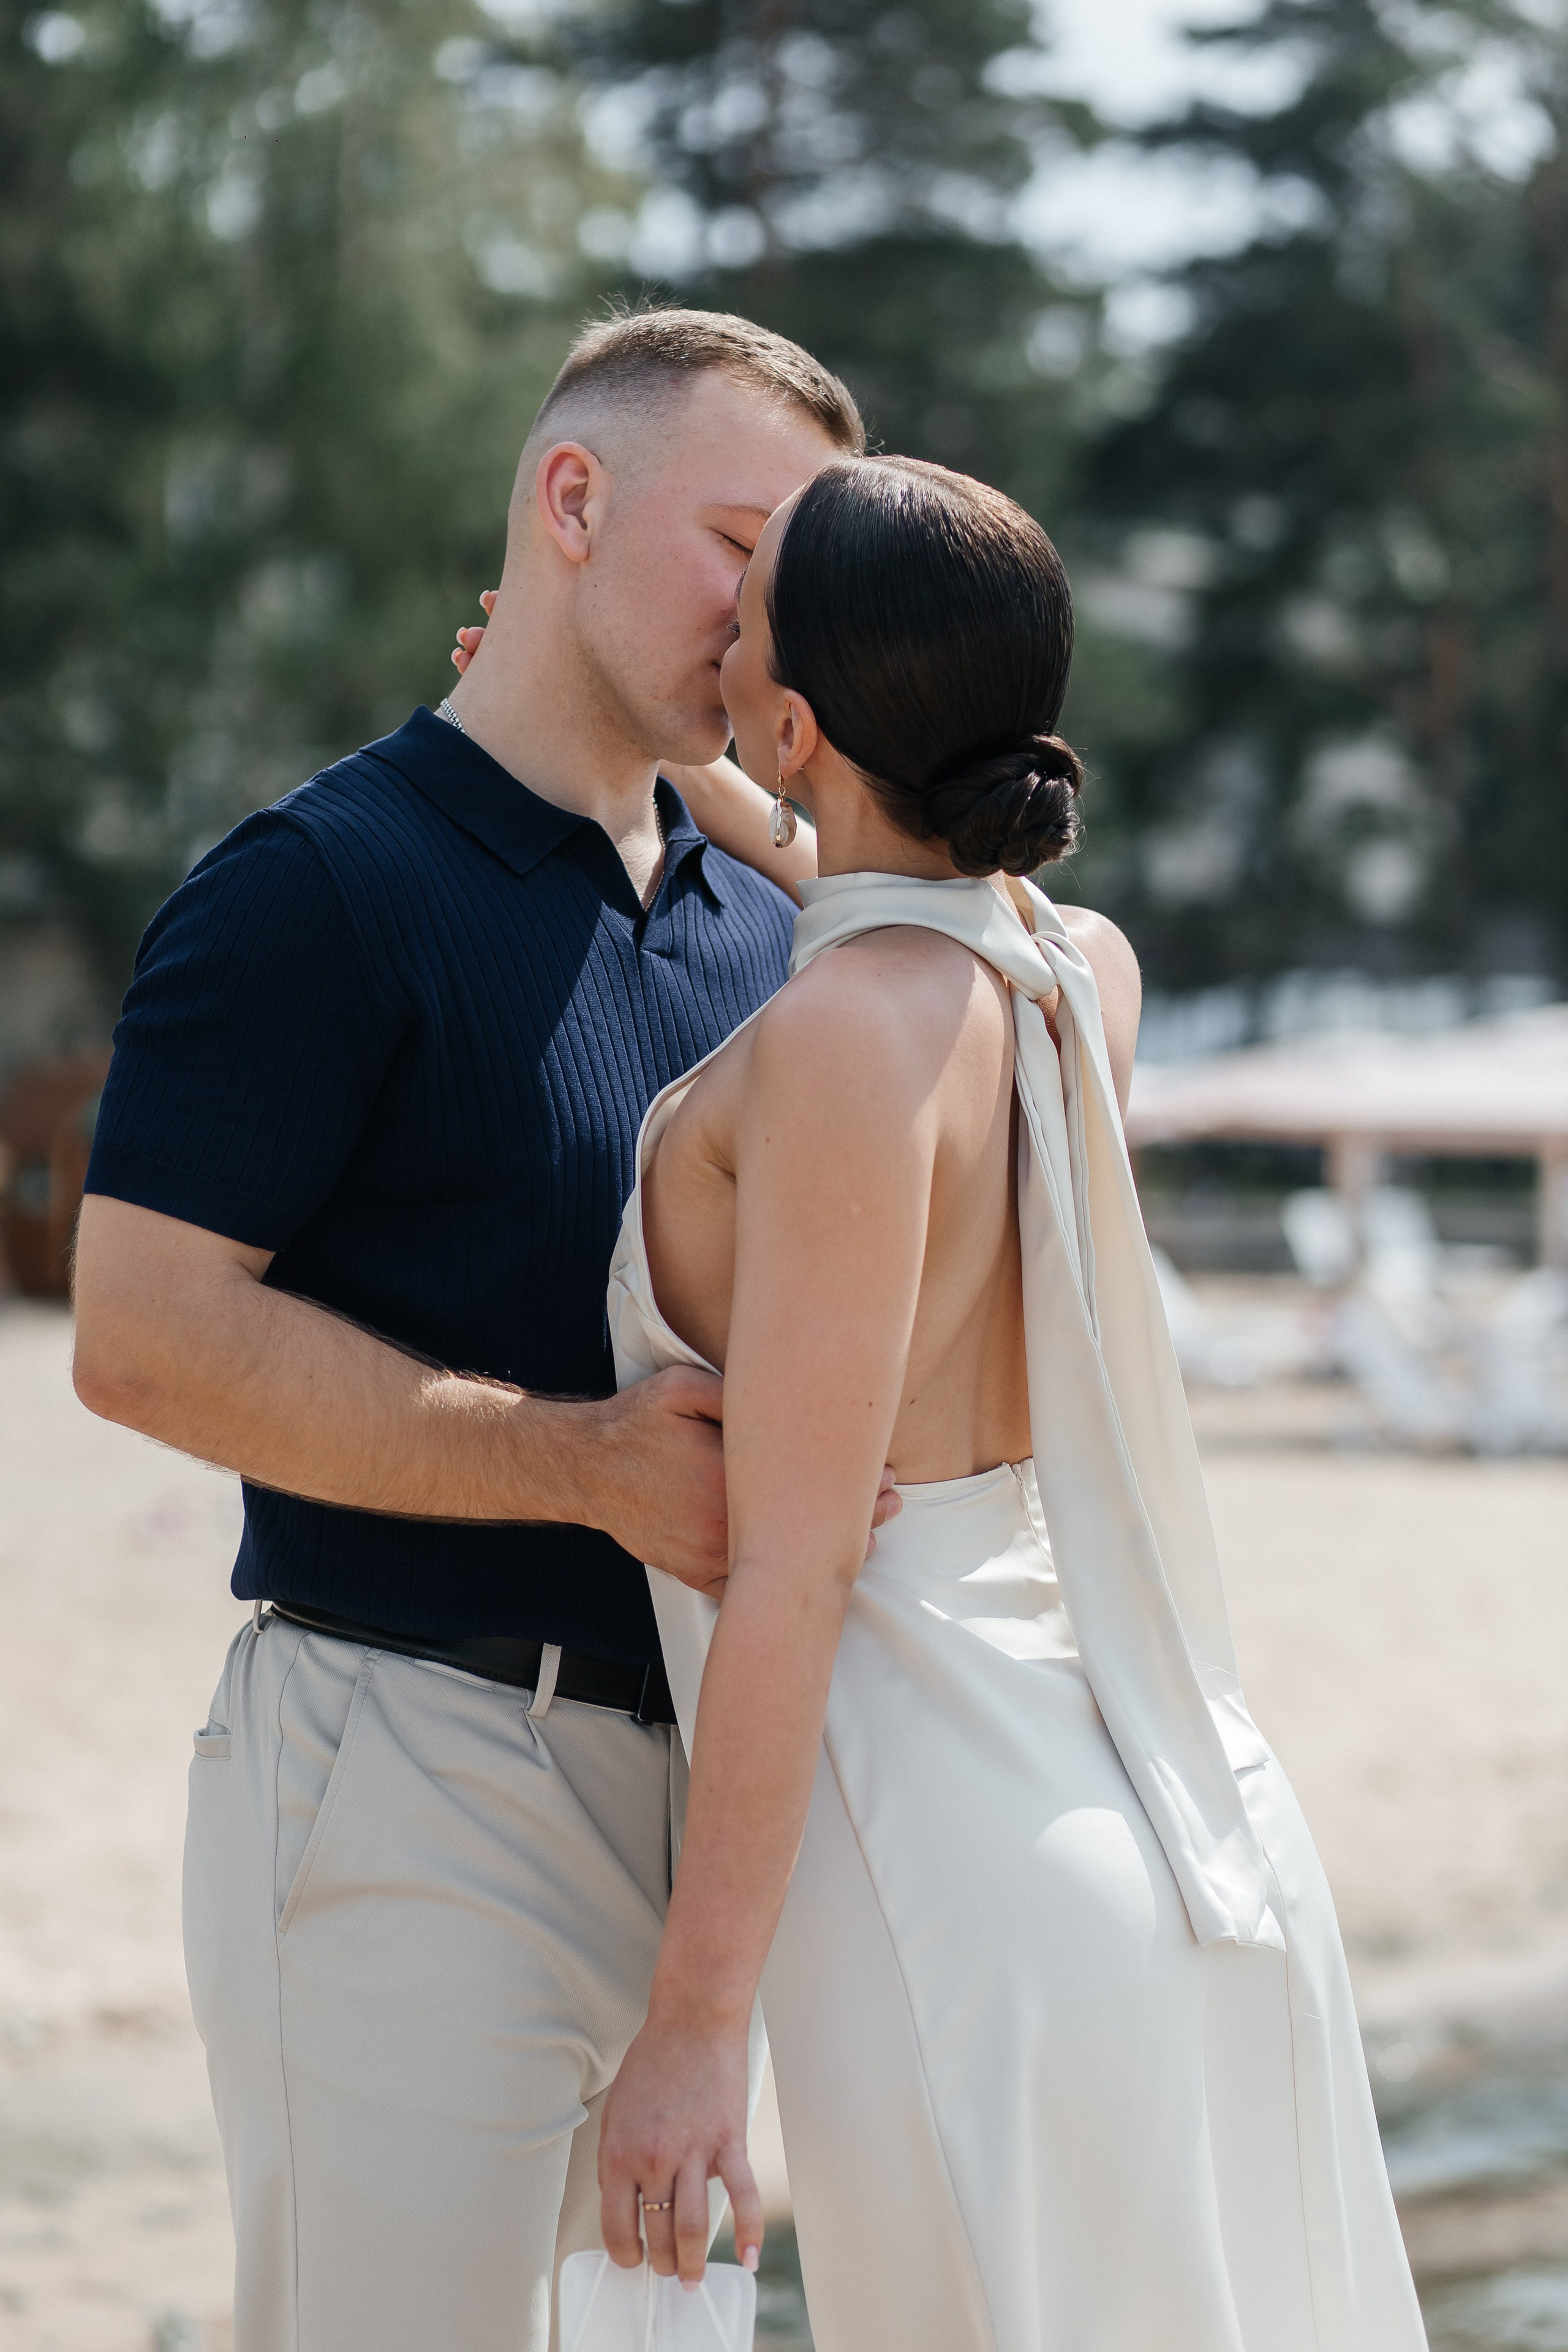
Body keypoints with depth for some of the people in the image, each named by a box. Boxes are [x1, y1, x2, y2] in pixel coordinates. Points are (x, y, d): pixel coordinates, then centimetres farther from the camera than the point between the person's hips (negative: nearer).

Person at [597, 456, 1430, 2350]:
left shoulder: (849, 1037, -17)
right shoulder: (1087, 978, 4)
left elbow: (795, 1568, -18)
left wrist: (689, 2022, -14)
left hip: (963, 1889, -8)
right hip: (1182, 1836, 8)